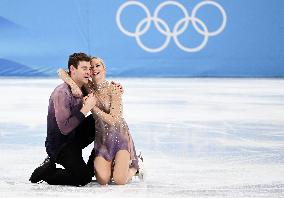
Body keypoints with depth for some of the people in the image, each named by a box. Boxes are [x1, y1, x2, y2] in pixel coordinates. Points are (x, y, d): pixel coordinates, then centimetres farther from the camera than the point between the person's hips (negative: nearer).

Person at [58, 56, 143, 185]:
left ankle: (134, 166, 16)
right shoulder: (88, 87, 0)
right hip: (101, 139, 3)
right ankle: (113, 165, 19)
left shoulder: (113, 89, -11)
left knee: (119, 181, -18)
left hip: (119, 136, -3)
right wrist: (73, 84, -21)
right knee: (103, 180, -15)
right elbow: (61, 72, -3)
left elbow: (113, 120, -18)